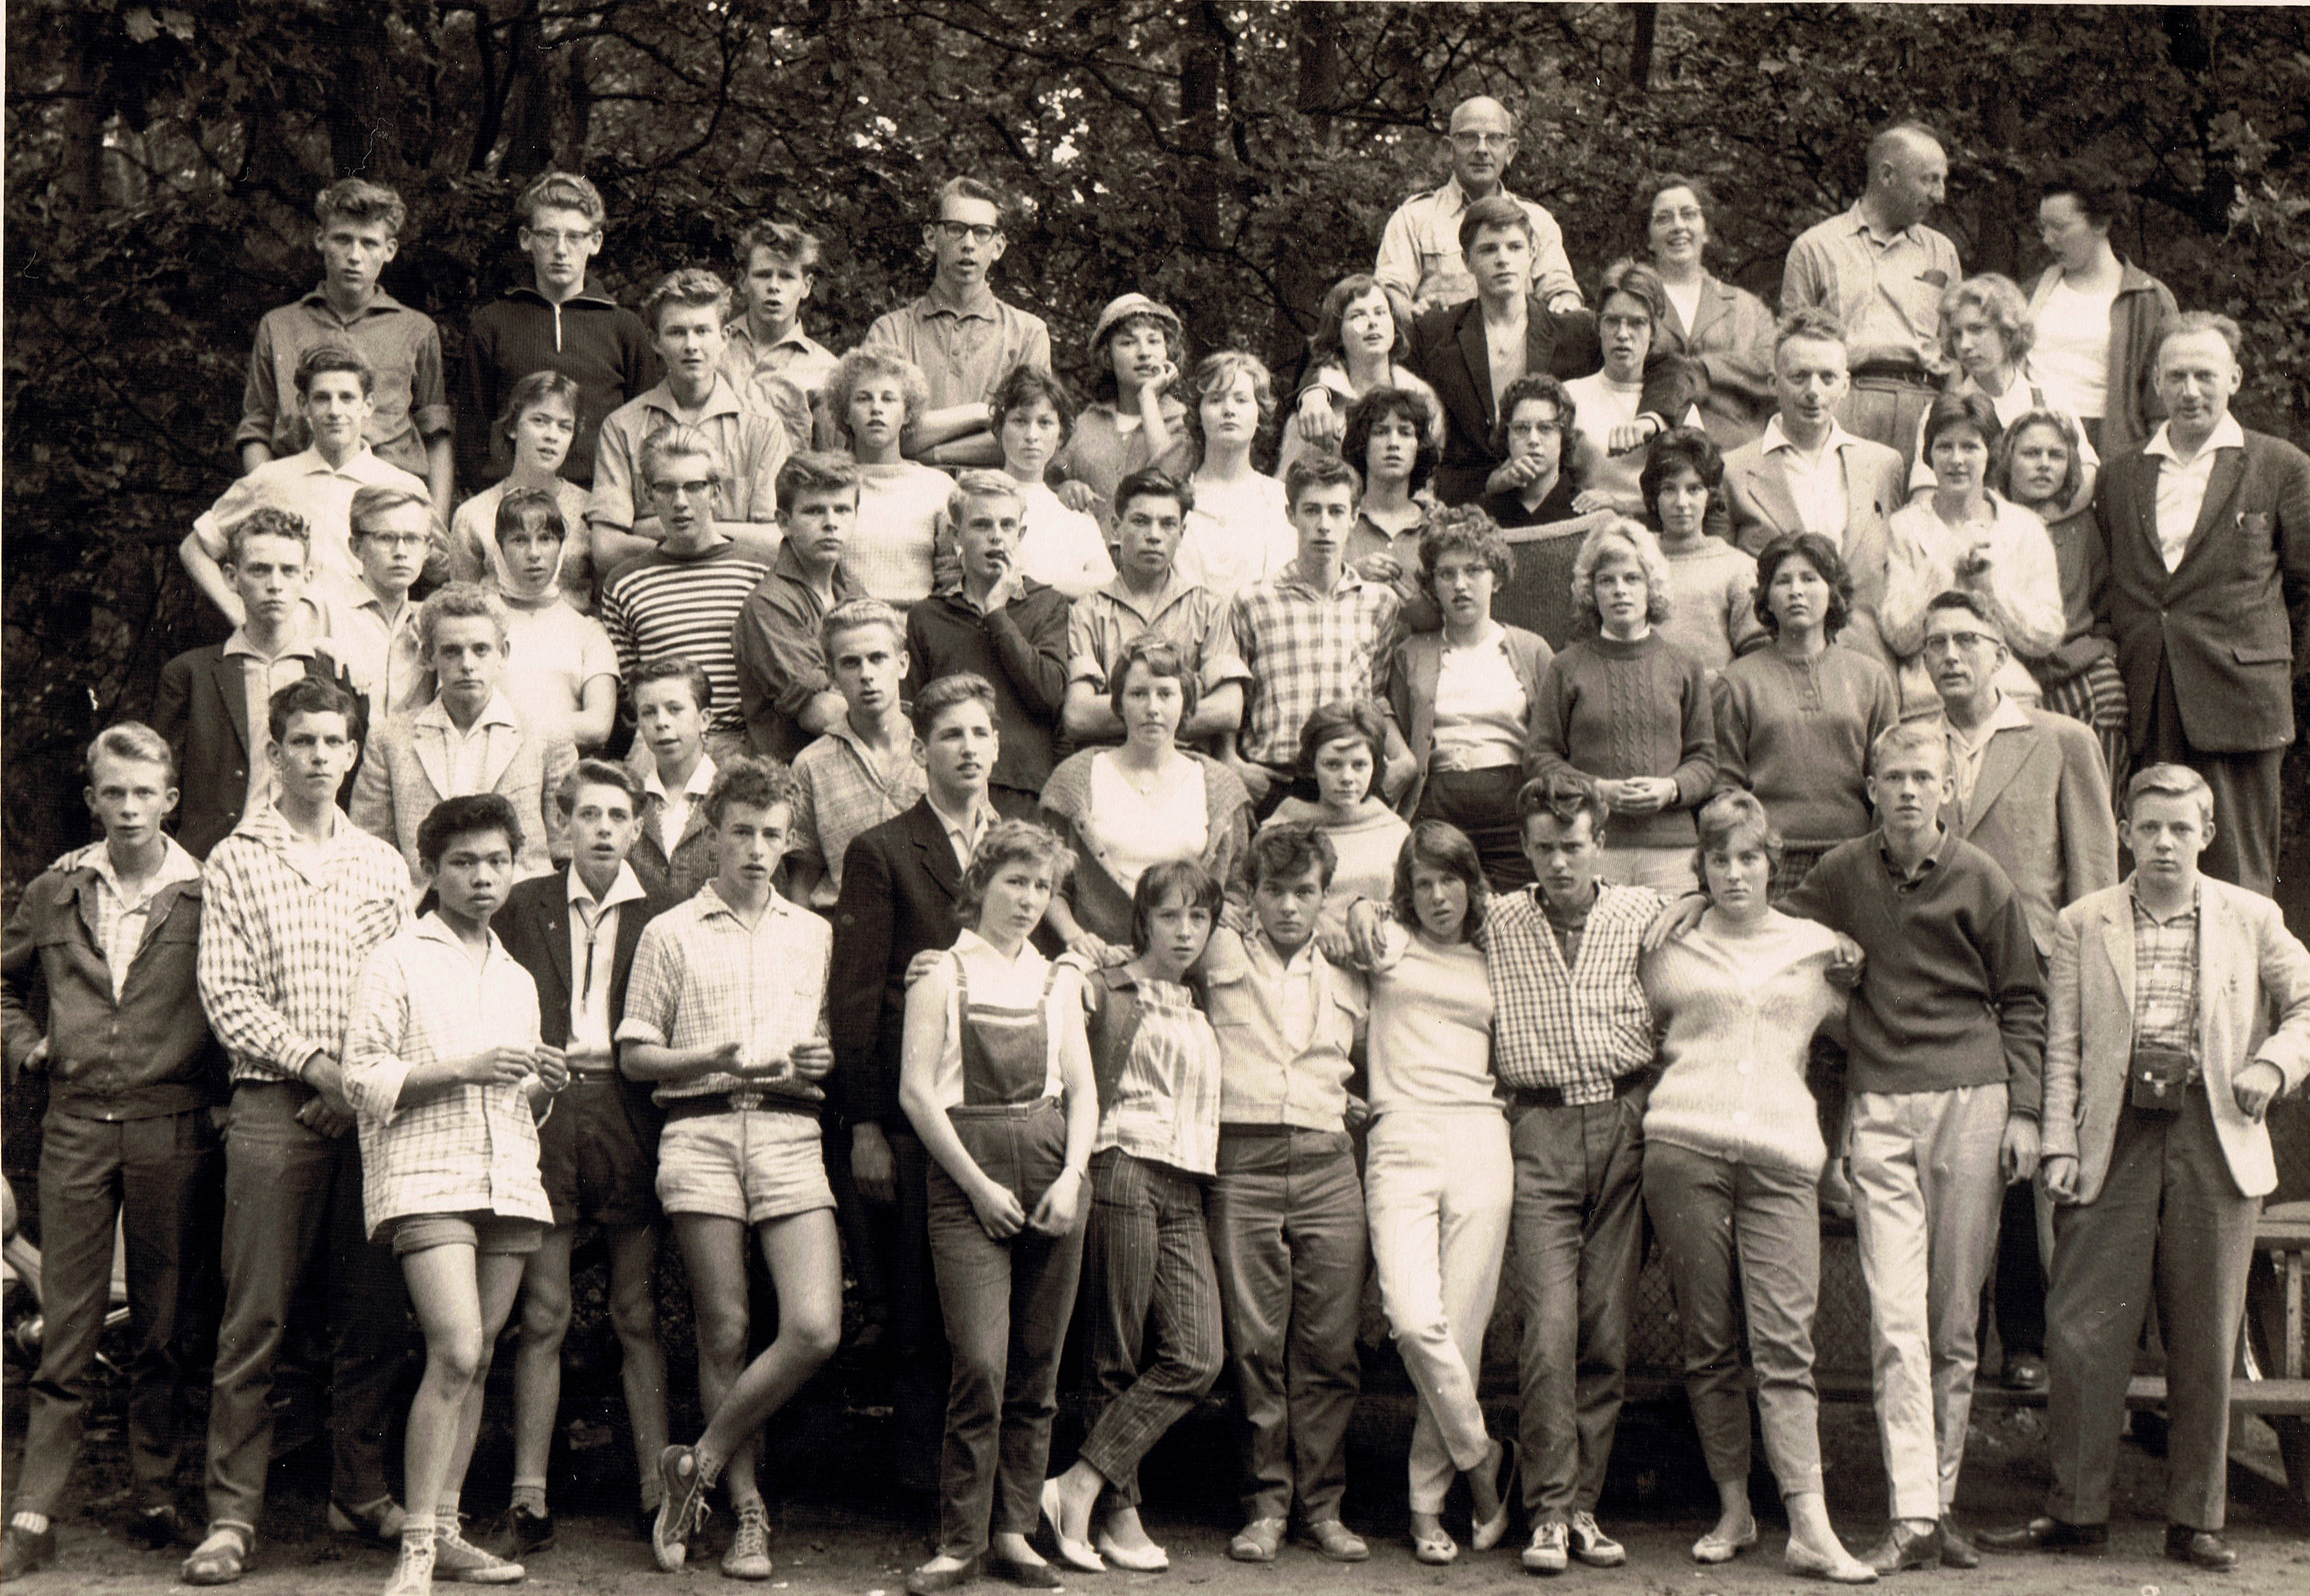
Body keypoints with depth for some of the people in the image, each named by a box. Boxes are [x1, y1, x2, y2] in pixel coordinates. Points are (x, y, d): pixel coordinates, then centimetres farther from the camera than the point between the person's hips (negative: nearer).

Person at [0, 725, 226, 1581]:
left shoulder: (206, 895, 0)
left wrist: (221, 1093, -2)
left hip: (175, 1131, -2)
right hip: (76, 1127, 2)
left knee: (165, 1331, 6)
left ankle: (154, 1499, 17)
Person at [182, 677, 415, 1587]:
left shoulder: (384, 864, 14)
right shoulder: (235, 861, 6)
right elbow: (225, 995, -2)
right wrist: (315, 1062, -11)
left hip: (370, 1110, 3)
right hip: (274, 1105, -3)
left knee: (375, 1313, 5)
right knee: (257, 1318, -5)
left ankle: (360, 1493, 17)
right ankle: (233, 1516, -2)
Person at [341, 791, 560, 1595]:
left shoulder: (517, 979, 23)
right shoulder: (399, 961, 3)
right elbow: (363, 1079, -5)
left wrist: (541, 1085, 7)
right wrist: (464, 1069, -14)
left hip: (509, 1178, 6)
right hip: (426, 1175, -6)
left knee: (477, 1358, 5)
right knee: (456, 1354, -17)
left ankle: (446, 1529, 12)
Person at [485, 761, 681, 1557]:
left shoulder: (665, 915, 8)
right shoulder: (524, 907, 10)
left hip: (629, 1117, 0)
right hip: (543, 1111, 0)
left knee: (639, 1315, 4)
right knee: (542, 1315, 1)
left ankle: (659, 1494, 9)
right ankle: (529, 1504, 4)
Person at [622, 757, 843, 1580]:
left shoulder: (816, 935, 19)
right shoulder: (670, 933, 11)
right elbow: (635, 1055, 7)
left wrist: (823, 1064, -1)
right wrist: (715, 1059, -10)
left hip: (791, 1134, 2)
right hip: (701, 1134, -2)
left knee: (816, 1328, -13)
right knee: (725, 1334, -1)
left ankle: (698, 1464, 3)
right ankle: (747, 1513, 9)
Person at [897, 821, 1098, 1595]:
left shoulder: (1059, 980, 16)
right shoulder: (941, 974, 4)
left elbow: (1082, 1090, 13)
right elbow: (917, 1090, -3)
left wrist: (1072, 1175, -4)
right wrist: (979, 1183, -9)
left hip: (1052, 1165, 4)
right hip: (965, 1170, -4)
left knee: (1037, 1366, 4)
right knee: (981, 1362, -12)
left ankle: (1014, 1531, 12)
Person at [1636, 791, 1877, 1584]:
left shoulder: (1816, 948, 16)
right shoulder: (1671, 949, 14)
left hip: (1783, 1153, 0)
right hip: (1684, 1146, 0)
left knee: (1786, 1344, -9)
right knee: (1708, 1341, 1)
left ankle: (1811, 1529, -12)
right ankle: (1733, 1513, 10)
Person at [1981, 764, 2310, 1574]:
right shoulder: (2083, 924, 9)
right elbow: (2063, 1045, 6)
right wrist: (2059, 1145, -3)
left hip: (2214, 1142, 0)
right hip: (2116, 1140, 0)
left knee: (2205, 1346, 4)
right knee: (2081, 1334, -4)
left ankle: (2196, 1521, 14)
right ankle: (2076, 1513, 6)